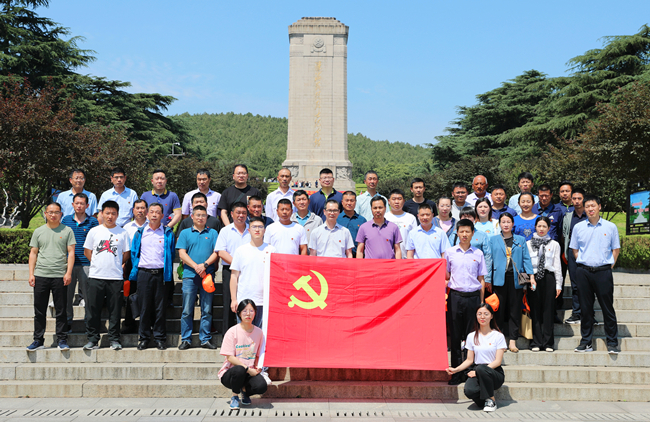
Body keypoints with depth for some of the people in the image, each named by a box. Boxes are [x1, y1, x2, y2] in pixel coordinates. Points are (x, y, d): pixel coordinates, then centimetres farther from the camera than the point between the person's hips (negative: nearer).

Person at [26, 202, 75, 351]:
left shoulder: (67, 231, 5)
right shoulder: (38, 232, 12)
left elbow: (71, 252, 1)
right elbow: (33, 253, 12)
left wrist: (68, 273, -8)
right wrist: (31, 274, 4)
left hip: (60, 276, -2)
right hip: (40, 276, 2)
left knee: (61, 311, 1)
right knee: (39, 311, 5)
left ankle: (62, 339, 9)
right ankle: (38, 340, 14)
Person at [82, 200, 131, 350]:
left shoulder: (123, 233, 6)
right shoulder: (94, 231, 7)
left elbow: (126, 254, 11)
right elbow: (87, 252, 11)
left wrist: (115, 265, 6)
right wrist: (99, 264, 6)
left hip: (115, 277, 0)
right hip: (95, 276, 1)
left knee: (115, 311, 3)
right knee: (93, 310, 3)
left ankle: (114, 339, 12)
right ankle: (92, 339, 12)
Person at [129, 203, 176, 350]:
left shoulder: (168, 233, 6)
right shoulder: (140, 233, 9)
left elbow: (172, 254, 10)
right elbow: (134, 253, 15)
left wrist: (167, 271, 5)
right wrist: (137, 268, 7)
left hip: (160, 273, -1)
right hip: (144, 273, 1)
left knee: (160, 308, 0)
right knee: (144, 307, 3)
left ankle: (160, 338, 10)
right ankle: (144, 337, 14)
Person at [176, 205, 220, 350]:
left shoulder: (213, 233, 12)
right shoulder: (185, 233, 11)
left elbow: (216, 252, 4)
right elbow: (182, 253, 2)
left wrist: (205, 265, -12)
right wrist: (196, 266, -11)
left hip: (208, 275, 1)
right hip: (189, 275, 0)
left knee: (207, 310, 2)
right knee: (187, 310, 0)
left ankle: (205, 339, 8)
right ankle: (185, 339, 7)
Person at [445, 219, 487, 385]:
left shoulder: (478, 253, 7)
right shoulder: (450, 252, 6)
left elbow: (481, 279, 9)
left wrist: (481, 302, 6)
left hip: (473, 296, 0)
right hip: (455, 296, 0)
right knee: (455, 336, 2)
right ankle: (456, 373, 7)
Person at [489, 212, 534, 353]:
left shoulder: (521, 240, 12)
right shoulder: (493, 240, 9)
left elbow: (526, 258, 8)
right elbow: (489, 259, 7)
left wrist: (531, 276, -2)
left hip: (515, 279, 1)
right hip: (499, 278, -1)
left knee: (515, 310, 2)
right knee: (499, 310, 1)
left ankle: (512, 341, 7)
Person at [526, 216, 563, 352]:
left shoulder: (554, 244, 11)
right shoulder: (528, 244, 10)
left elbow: (557, 265, 9)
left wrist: (558, 284, 4)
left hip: (548, 278, 0)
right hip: (533, 278, 0)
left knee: (548, 310, -1)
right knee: (535, 310, -1)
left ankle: (548, 343, 6)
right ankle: (536, 342, 5)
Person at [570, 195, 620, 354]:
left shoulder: (610, 227, 3)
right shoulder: (578, 227, 6)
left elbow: (616, 249, 9)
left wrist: (609, 265, 0)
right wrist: (582, 264, 5)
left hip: (603, 271, -1)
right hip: (583, 271, 1)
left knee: (608, 307, 0)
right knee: (585, 308, 6)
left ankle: (612, 342, 9)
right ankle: (586, 341, 14)